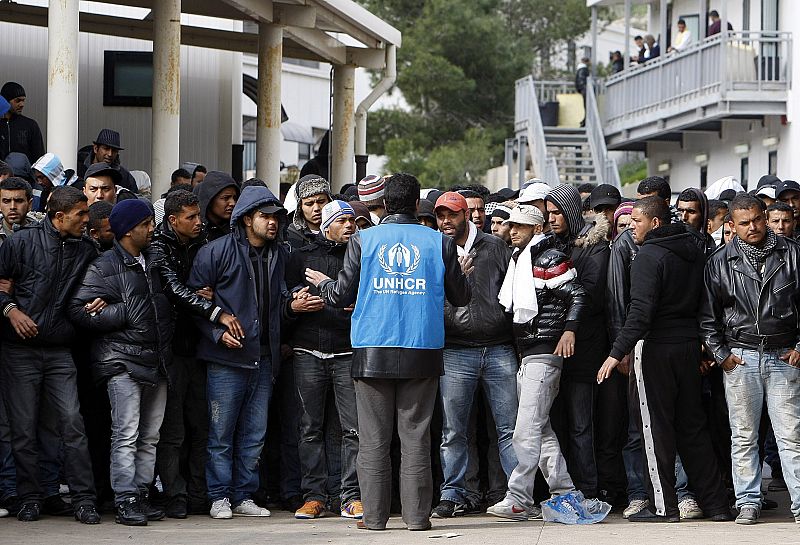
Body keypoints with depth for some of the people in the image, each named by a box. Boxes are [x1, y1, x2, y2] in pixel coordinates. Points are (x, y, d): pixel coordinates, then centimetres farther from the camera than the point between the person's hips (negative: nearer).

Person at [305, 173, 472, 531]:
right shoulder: (439, 243, 2)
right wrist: (460, 273, 30)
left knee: (374, 438, 4)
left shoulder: (362, 240, 1)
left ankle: (374, 515, 3)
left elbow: (343, 295, 2)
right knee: (415, 437, 3)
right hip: (423, 351, 0)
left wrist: (322, 283, 24)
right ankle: (416, 515, 2)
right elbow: (460, 297, 8)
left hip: (372, 352, 0)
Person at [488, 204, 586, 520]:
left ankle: (518, 501, -14)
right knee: (541, 430, 12)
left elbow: (577, 295, -14)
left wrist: (569, 331, -23)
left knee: (527, 431, -13)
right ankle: (564, 494, 17)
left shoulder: (549, 259, -9)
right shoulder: (519, 260, 18)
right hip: (527, 354, 10)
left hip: (545, 354, -10)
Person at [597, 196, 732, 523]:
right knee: (692, 425, 13)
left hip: (655, 348, -7)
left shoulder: (649, 256, -13)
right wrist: (704, 345, 18)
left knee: (656, 426, 0)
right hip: (689, 345, 7)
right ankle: (716, 503, 13)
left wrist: (617, 352, -21)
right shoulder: (695, 250, 10)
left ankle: (663, 505, 1)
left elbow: (641, 311, -21)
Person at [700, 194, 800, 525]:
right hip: (740, 357, 1)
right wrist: (720, 354, 2)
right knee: (743, 436, 4)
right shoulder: (721, 262, 3)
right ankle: (748, 501, 10)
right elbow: (708, 313, 8)